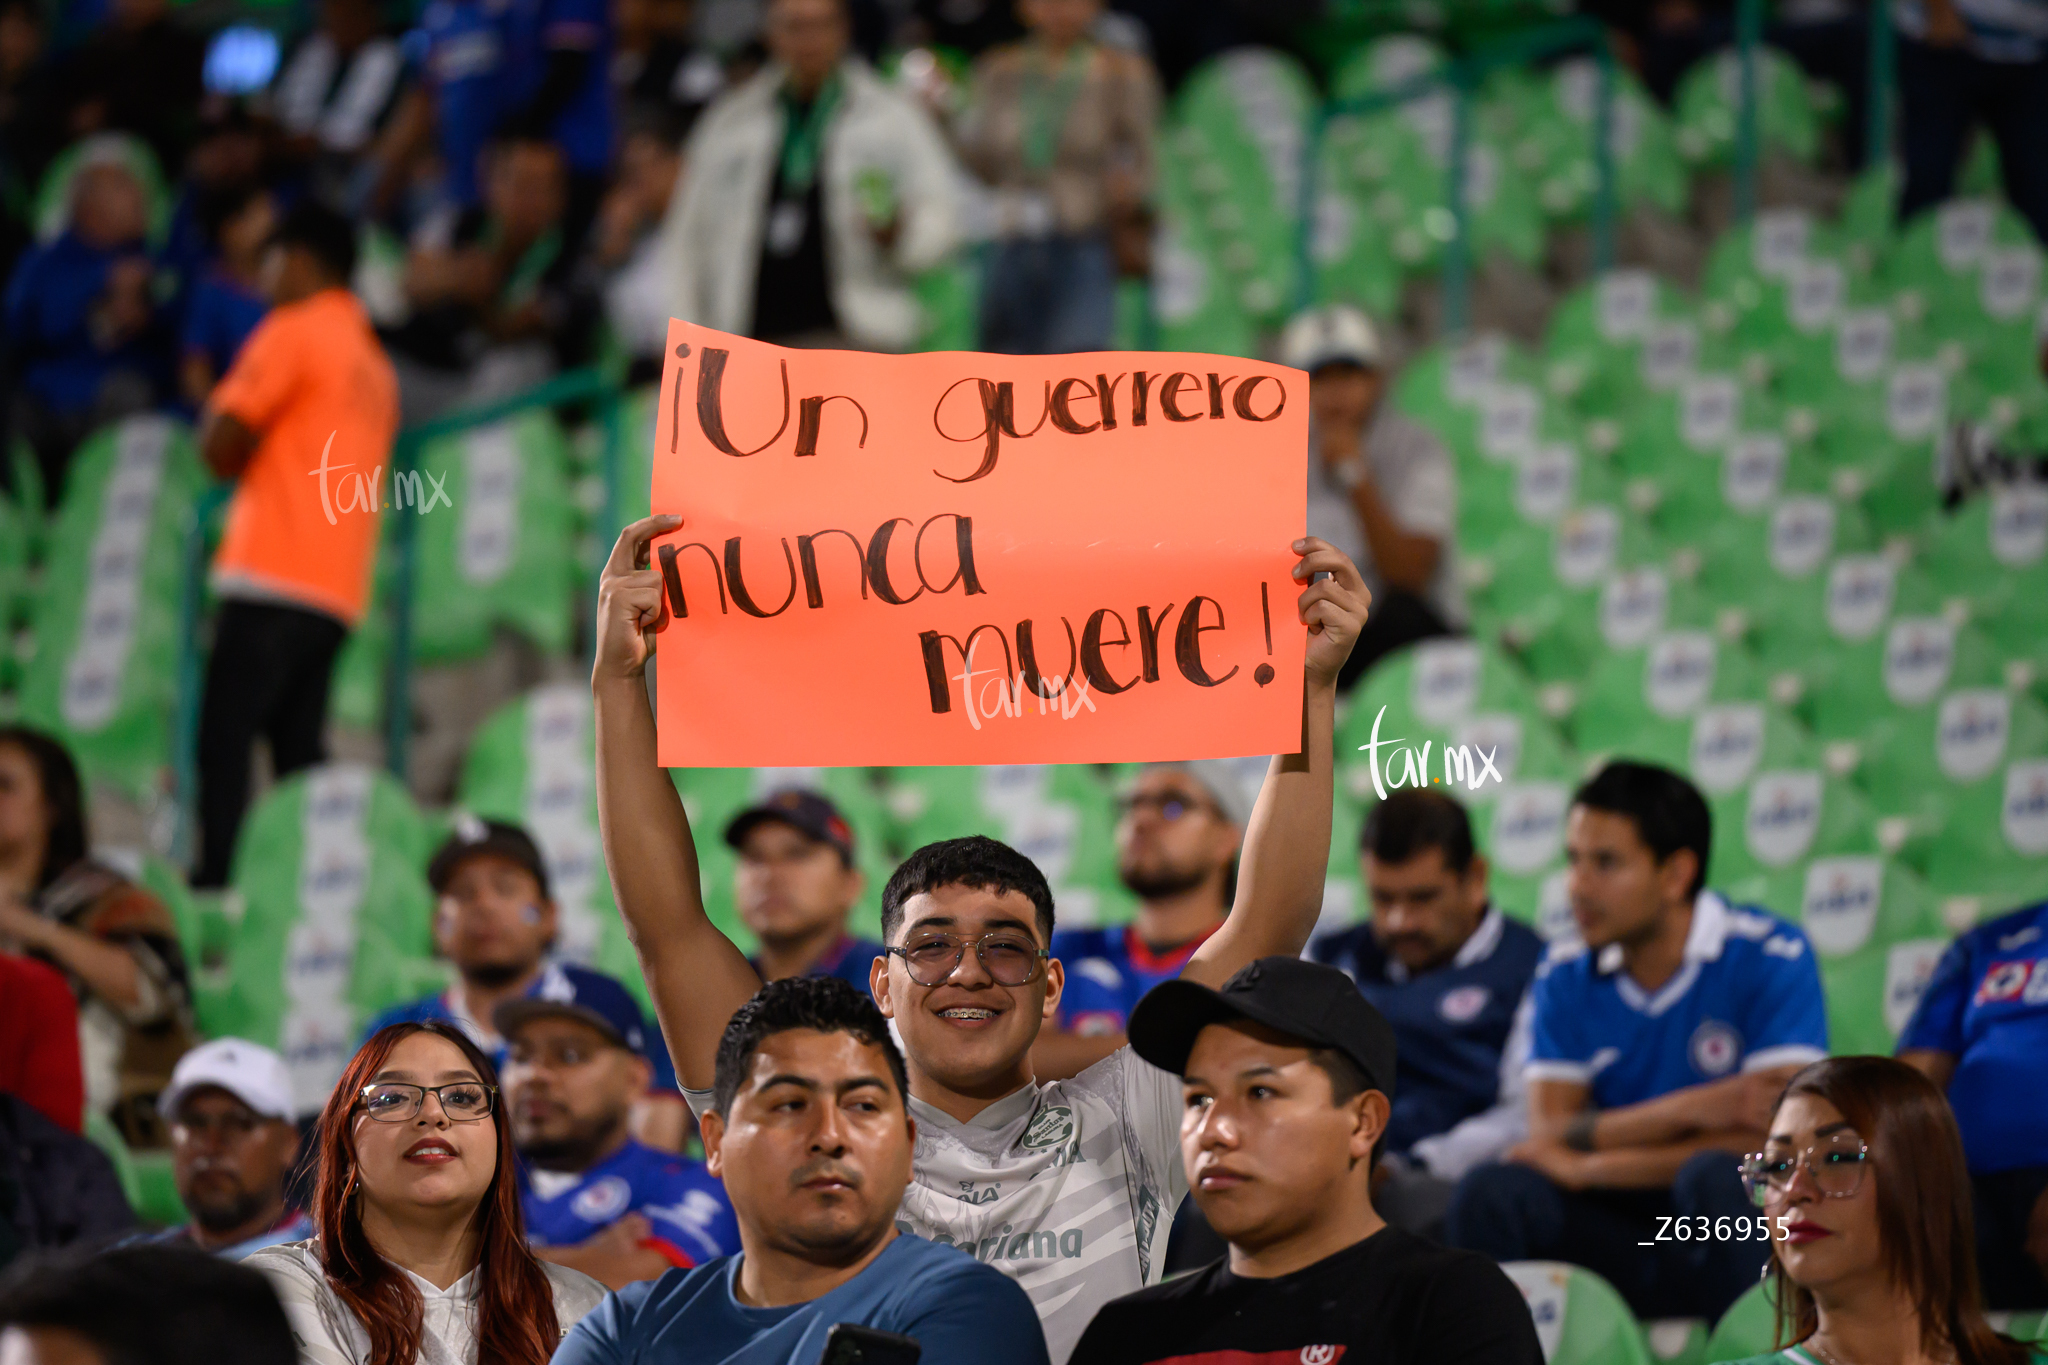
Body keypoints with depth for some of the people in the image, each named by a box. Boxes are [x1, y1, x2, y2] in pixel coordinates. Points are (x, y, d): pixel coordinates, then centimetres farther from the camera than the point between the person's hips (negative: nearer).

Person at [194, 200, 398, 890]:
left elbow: (221, 446, -8)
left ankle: (213, 880, -18)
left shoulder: (294, 331, -3)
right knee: (298, 750, 7)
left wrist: (216, 408, 12)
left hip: (272, 575, -8)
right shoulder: (375, 361, 21)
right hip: (338, 592, 8)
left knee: (224, 743, -10)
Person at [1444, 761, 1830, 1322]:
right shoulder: (1565, 975, 6)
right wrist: (1687, 1110, -17)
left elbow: (1772, 1140, -18)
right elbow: (1548, 1134, -2)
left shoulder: (1770, 956, -9)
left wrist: (1588, 1166, -14)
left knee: (1716, 1176, -36)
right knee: (1492, 1192, -23)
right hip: (1619, 1229, 3)